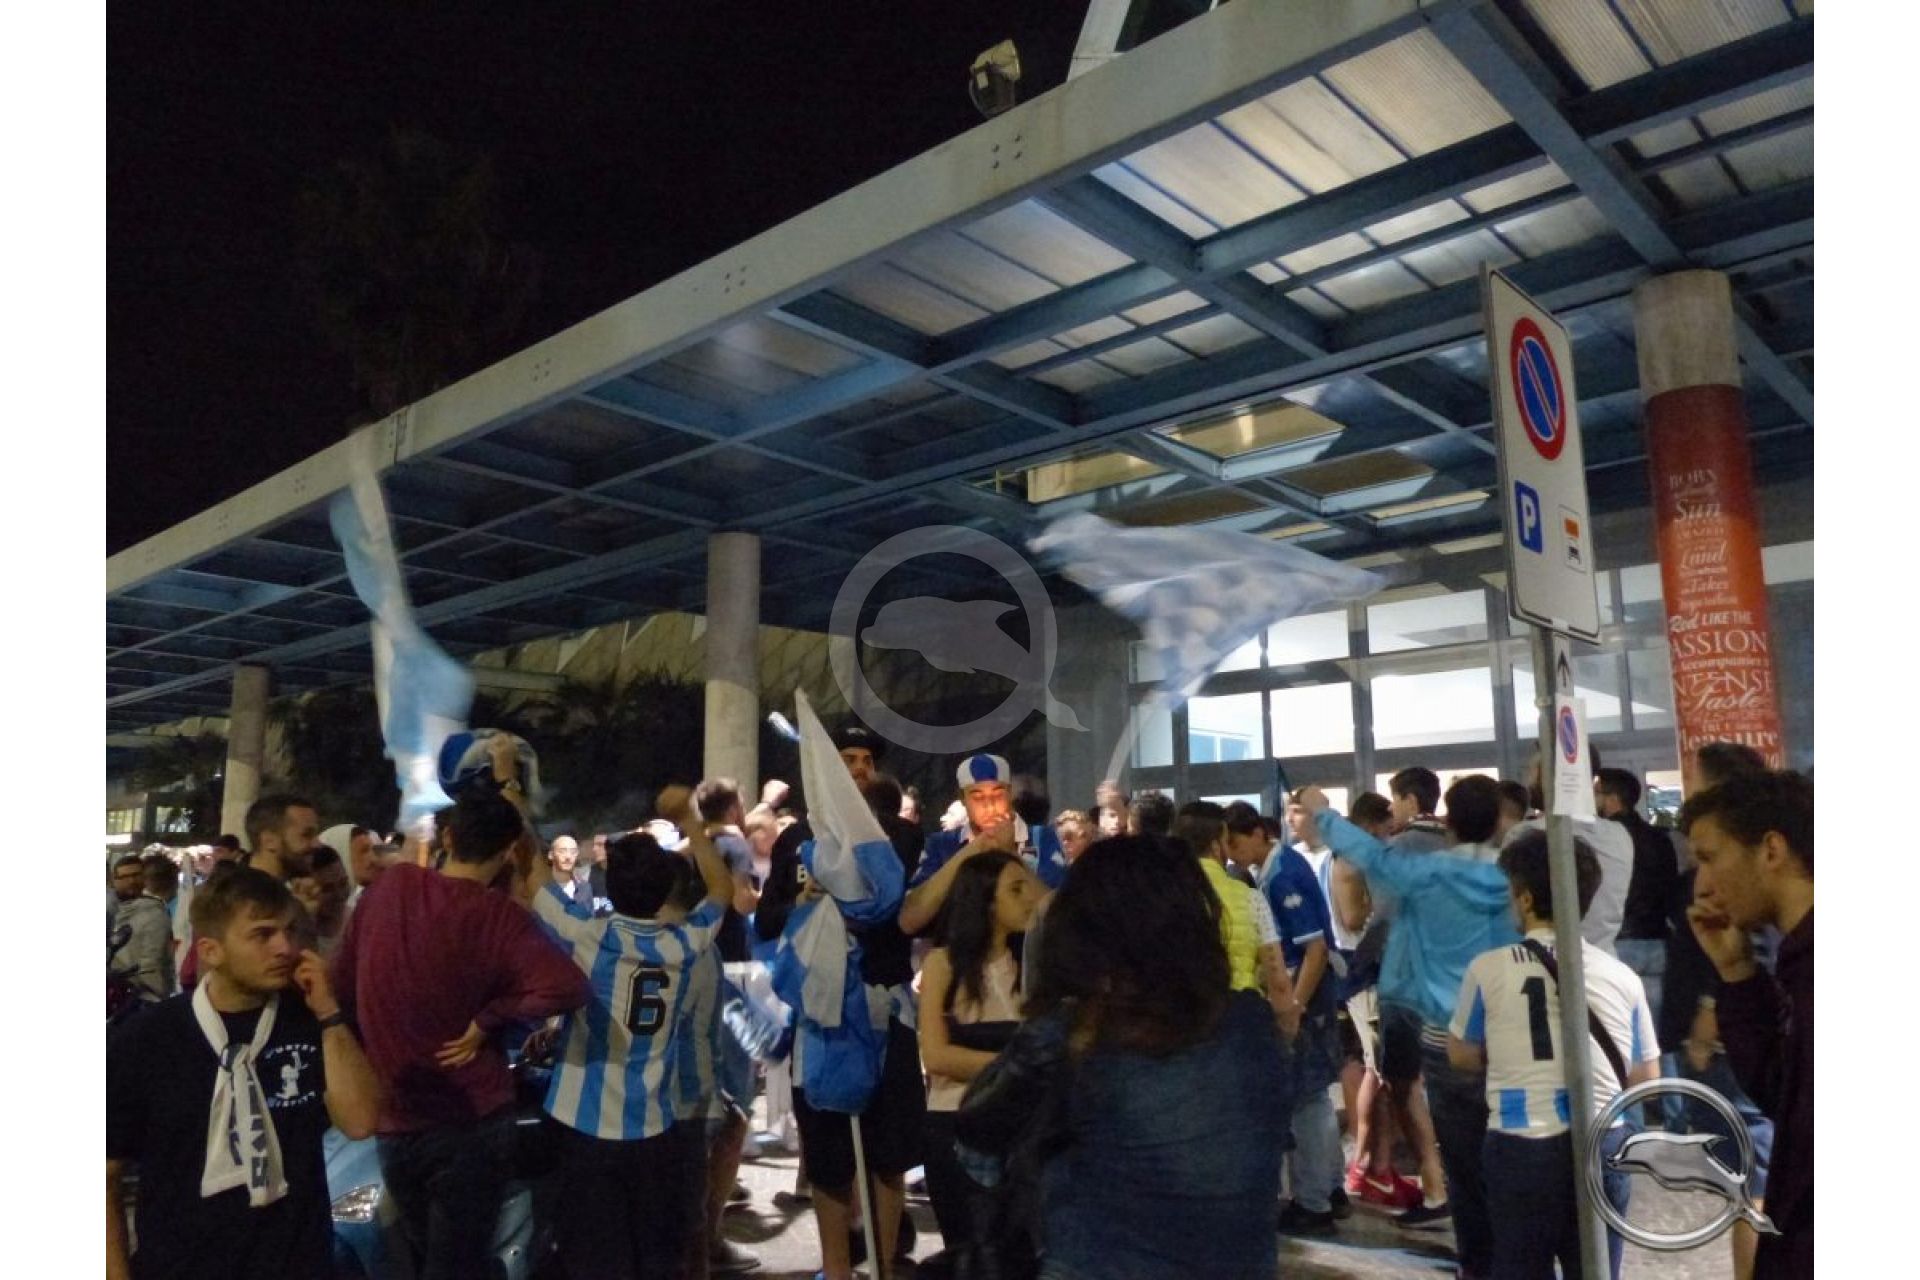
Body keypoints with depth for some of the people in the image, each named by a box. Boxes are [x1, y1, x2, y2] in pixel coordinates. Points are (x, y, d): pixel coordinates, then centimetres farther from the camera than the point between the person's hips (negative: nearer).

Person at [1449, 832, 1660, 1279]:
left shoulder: (1488, 968, -5)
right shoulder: (1622, 976, 2)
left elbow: (1462, 1056, 8)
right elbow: (1646, 1080, 10)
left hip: (1520, 1148, -2)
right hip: (1602, 1145, 3)